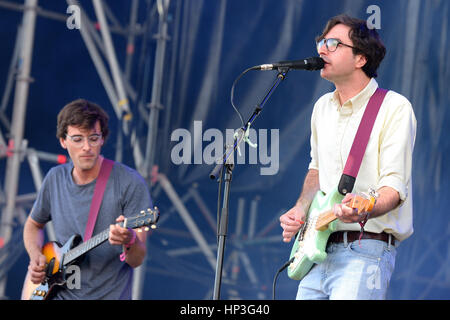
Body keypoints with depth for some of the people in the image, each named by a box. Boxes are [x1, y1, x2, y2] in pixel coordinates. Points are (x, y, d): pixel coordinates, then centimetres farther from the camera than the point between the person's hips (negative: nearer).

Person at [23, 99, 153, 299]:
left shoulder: (130, 183, -8)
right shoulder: (55, 178, 7)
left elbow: (137, 260, -9)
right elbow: (33, 224, 24)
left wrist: (130, 241, -30)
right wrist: (36, 256, 6)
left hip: (108, 295, -4)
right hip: (58, 294, 4)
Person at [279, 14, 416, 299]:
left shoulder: (394, 108, -8)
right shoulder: (323, 107, 15)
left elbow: (395, 186, -14)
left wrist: (365, 211, -34)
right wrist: (301, 210, 11)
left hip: (365, 251, -7)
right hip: (319, 250, 7)